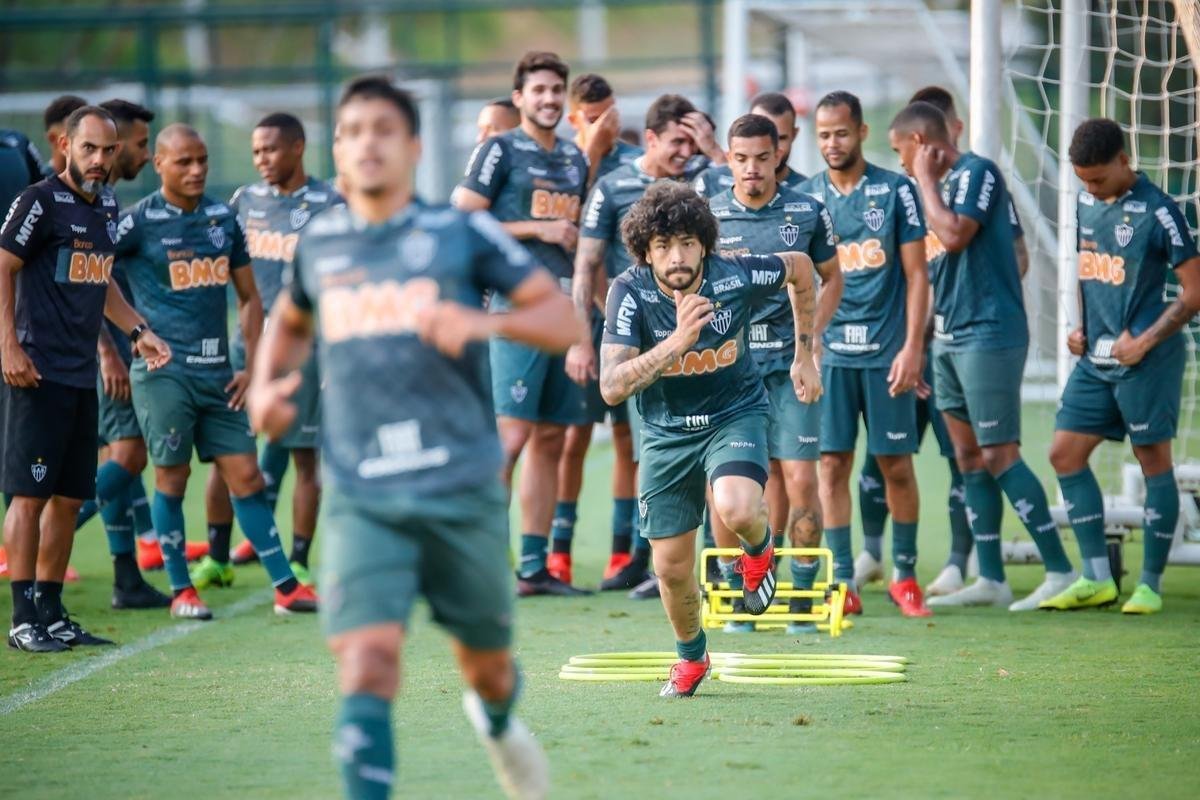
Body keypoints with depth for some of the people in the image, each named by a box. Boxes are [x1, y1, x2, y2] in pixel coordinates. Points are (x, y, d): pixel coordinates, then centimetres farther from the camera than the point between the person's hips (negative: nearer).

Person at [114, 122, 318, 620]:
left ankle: (285, 585, 5)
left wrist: (252, 366, 8)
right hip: (162, 370, -5)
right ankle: (181, 590, 12)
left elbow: (248, 297, 17)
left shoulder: (223, 220, 10)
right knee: (172, 475, 1)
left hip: (217, 371, 5)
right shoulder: (139, 222, -6)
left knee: (245, 474, 4)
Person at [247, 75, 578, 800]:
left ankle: (498, 718, 50)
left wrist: (485, 323, -21)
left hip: (462, 490, -1)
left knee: (486, 662, 14)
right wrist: (266, 386, 14)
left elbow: (565, 321, -2)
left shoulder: (463, 232, 1)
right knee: (367, 662, -18)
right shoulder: (319, 243, 11)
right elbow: (291, 320, 33)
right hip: (360, 499, 1)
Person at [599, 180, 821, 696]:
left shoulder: (736, 277, -20)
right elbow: (611, 388, -29)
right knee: (671, 567, 6)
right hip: (667, 431, 2)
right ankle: (691, 658, 37)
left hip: (735, 413, -1)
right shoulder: (631, 292, -22)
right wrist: (676, 342, -41)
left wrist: (805, 355, 9)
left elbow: (800, 268, 3)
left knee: (736, 510, -33)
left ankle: (758, 550, 6)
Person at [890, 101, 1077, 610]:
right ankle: (990, 580, 12)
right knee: (969, 459, 9)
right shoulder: (946, 182, 17)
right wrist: (925, 328, 21)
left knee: (998, 456, -11)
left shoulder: (977, 172, -10)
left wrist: (926, 179, -11)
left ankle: (1060, 570, -7)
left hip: (987, 334, -10)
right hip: (950, 337, 10)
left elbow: (953, 236, -23)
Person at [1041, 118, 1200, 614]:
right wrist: (1079, 327, 9)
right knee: (1065, 454, 3)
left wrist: (1144, 341, -16)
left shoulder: (1157, 212, -13)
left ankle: (1150, 583, 8)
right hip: (1095, 358, 7)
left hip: (1146, 359, -7)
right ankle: (1096, 579, 10)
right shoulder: (1086, 204, 8)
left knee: (1154, 462, 0)